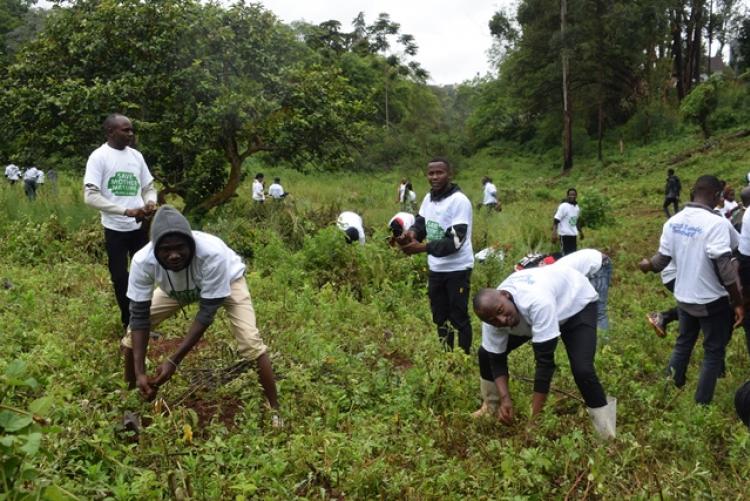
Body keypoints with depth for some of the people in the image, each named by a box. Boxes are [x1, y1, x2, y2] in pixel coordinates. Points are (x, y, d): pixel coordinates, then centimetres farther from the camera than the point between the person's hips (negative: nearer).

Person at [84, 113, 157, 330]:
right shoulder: (99, 157, -10)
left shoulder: (136, 155, 6)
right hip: (115, 229, -4)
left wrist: (151, 202, -10)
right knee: (120, 278, 6)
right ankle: (129, 323, 22)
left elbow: (148, 187, 14)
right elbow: (90, 196, -16)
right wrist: (126, 211, -24)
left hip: (139, 227, 5)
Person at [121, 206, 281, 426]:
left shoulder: (212, 253, -44)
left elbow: (207, 312, -36)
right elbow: (139, 316, -26)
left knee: (250, 341, -19)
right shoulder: (143, 261, -35)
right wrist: (139, 372, -32)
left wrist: (174, 360, -39)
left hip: (226, 281, -3)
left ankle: (275, 410, -2)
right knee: (133, 332, -4)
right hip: (176, 289, 4)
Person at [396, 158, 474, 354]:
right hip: (435, 268, 7)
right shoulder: (428, 198, 6)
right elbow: (420, 223, 10)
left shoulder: (459, 201, -19)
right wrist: (412, 233, -15)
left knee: (459, 317, 3)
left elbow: (455, 241, -24)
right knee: (439, 316, 17)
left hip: (457, 269, -7)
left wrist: (423, 247, -33)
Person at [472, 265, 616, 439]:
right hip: (531, 314, 6)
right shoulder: (493, 312, -27)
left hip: (576, 303, -5)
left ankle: (608, 438, -8)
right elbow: (496, 359, -14)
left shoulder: (538, 302, -47)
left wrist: (534, 415, -40)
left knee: (582, 369, -27)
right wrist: (504, 398, -29)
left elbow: (545, 360, -43)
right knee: (487, 353, 0)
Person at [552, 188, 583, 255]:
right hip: (565, 234, -7)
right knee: (566, 254, -8)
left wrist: (580, 231, 28)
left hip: (574, 234, 7)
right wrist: (554, 234, -24)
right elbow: (556, 221, -16)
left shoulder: (577, 207, 10)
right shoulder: (563, 206, -12)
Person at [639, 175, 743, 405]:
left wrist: (647, 265, 25)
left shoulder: (673, 221, -2)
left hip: (684, 297, 6)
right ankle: (702, 403, 16)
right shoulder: (716, 223, -22)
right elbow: (725, 269, -23)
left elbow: (663, 258, 3)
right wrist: (738, 302, -15)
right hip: (712, 301, -6)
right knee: (713, 351, 10)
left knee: (683, 343, 23)